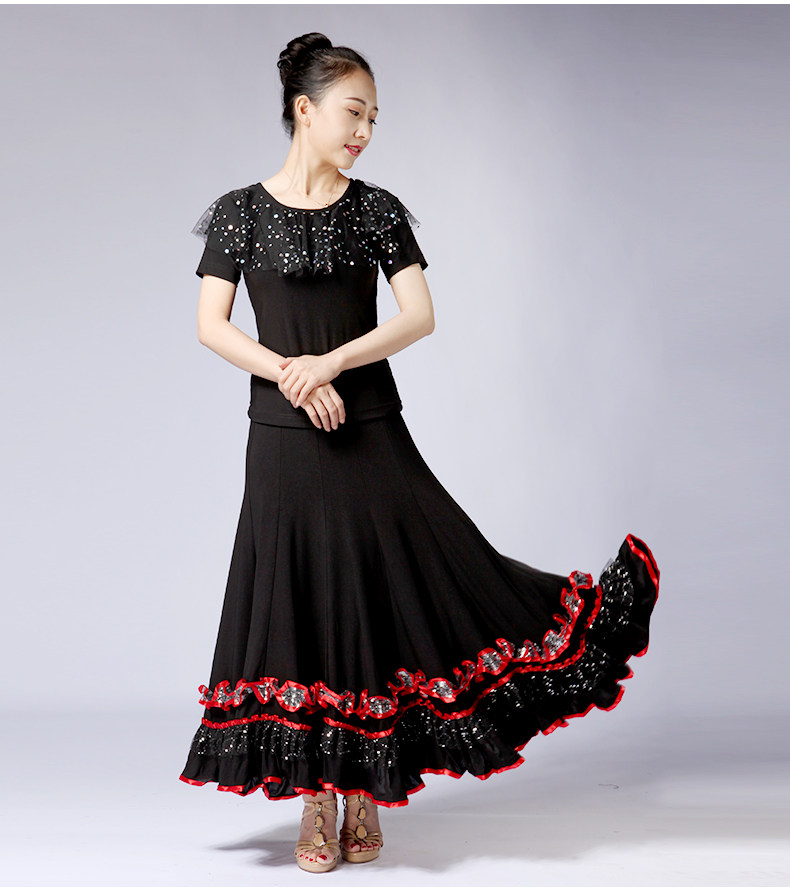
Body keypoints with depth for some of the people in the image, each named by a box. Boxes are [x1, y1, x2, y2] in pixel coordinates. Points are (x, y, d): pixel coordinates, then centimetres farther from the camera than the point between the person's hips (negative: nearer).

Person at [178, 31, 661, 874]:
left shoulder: (377, 209, 5)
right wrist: (290, 374, -14)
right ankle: (317, 804, 15)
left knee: (377, 602, -1)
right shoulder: (240, 211, 3)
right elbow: (210, 325, -1)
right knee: (298, 608, 3)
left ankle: (363, 794, 15)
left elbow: (419, 315, -3)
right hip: (284, 443, 0)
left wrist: (329, 364, -15)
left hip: (371, 437, 1)